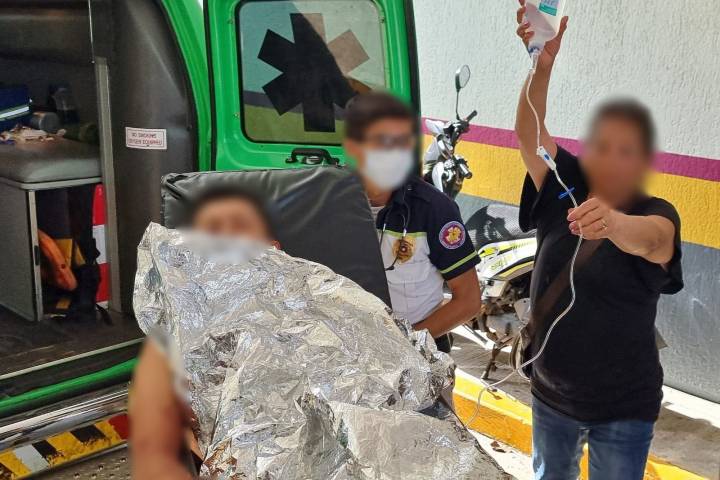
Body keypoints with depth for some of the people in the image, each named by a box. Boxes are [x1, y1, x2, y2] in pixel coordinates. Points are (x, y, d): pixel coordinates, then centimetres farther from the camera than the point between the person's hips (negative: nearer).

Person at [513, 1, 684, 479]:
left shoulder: (656, 213, -18)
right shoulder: (566, 188, -9)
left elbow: (648, 238, -42)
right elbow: (529, 135, -24)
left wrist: (614, 223, -65)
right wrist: (543, 63, -41)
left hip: (623, 407, -3)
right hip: (551, 392, 4)